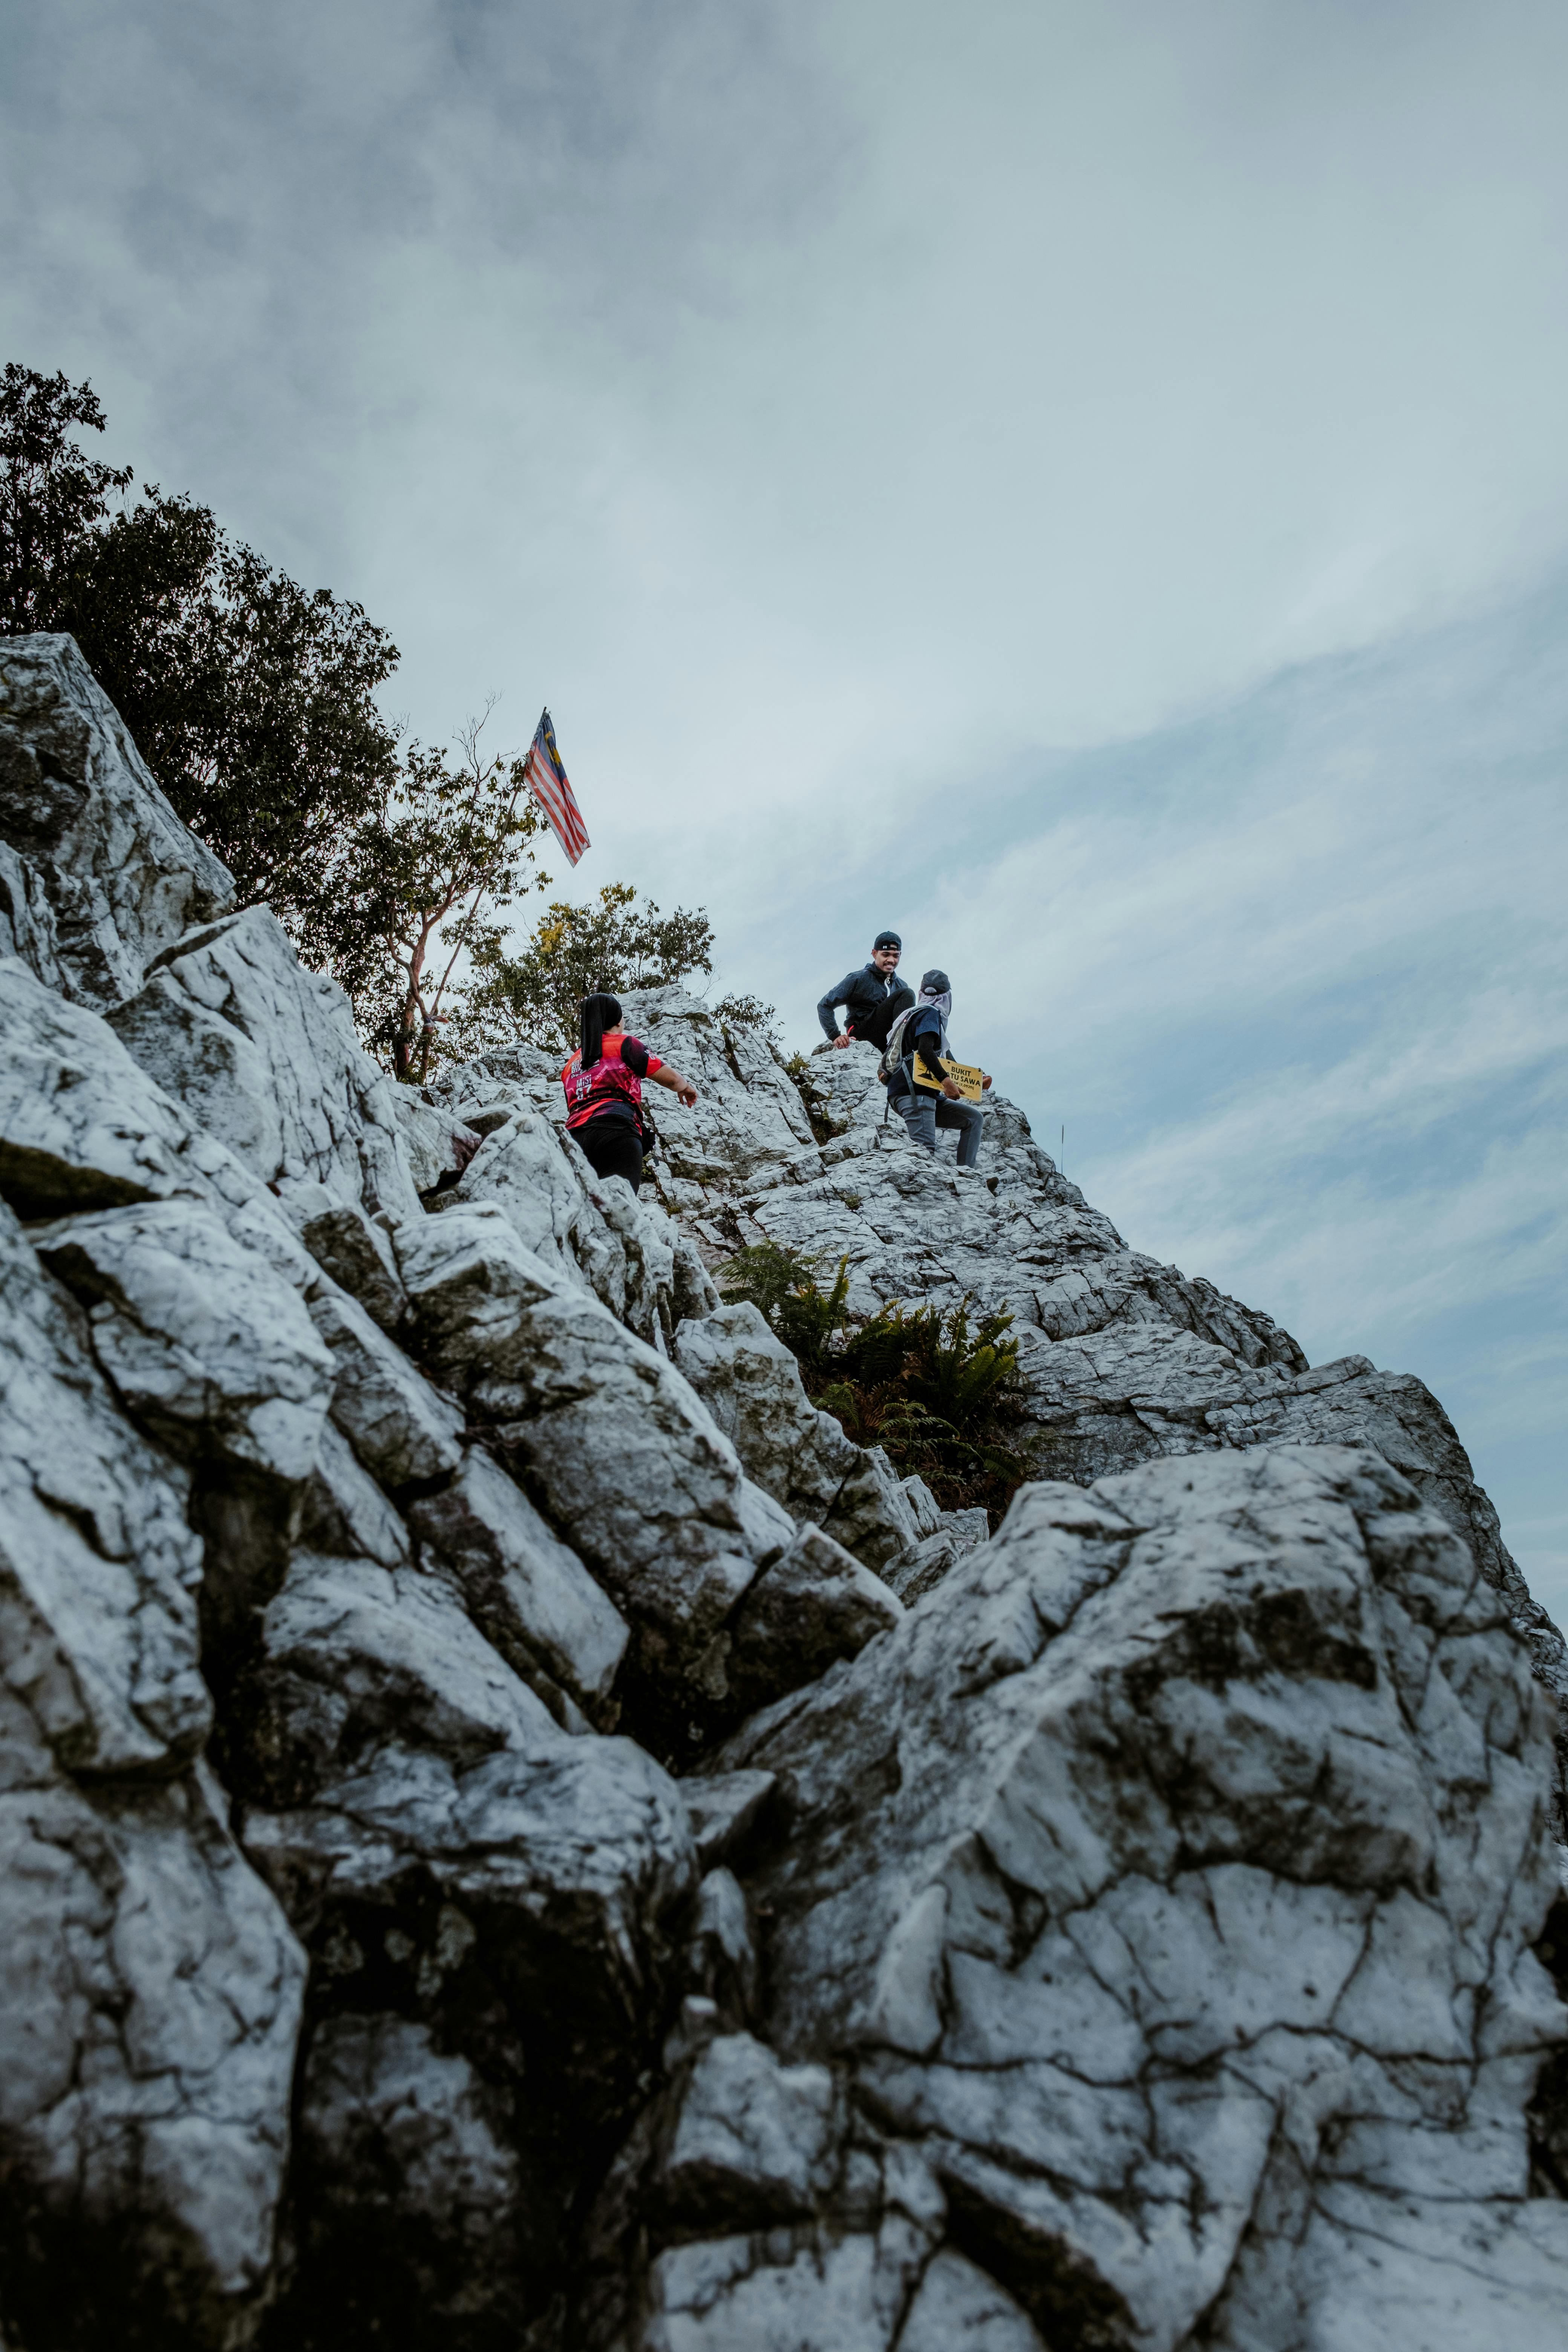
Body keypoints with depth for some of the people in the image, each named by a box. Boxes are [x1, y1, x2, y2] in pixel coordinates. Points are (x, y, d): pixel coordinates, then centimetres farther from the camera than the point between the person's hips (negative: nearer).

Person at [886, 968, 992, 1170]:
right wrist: (946, 1080, -23)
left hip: (927, 1094, 10)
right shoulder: (931, 1013, -1)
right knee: (924, 1151, -21)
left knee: (974, 1118, 11)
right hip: (913, 1092, -10)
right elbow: (924, 1049, -20)